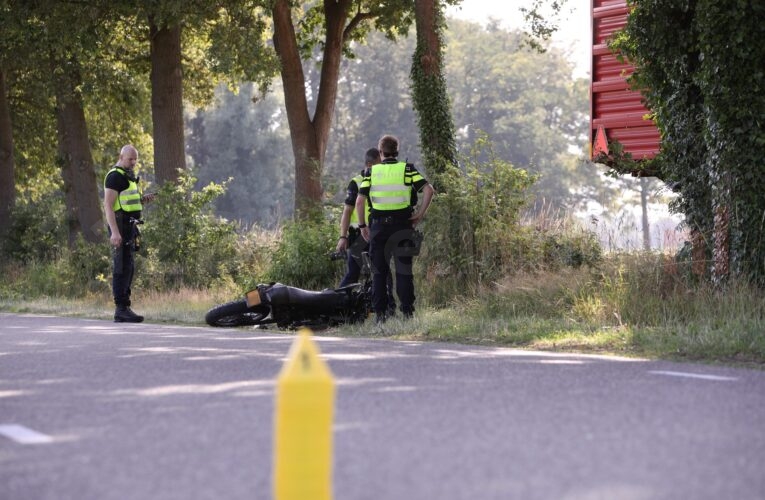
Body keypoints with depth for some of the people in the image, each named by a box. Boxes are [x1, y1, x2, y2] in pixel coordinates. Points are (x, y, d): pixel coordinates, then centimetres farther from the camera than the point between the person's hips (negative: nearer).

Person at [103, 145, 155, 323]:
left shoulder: (128, 176, 21)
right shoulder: (115, 176, -10)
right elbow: (108, 205, -17)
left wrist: (142, 199, 10)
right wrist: (114, 232, -25)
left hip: (129, 227, 10)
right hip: (121, 226, -10)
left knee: (128, 268, 10)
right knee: (123, 267, -11)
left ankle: (123, 308, 14)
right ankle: (121, 309, -12)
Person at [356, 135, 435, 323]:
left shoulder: (372, 172, 4)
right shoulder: (407, 169, 3)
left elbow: (359, 201, -4)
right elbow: (428, 189, -9)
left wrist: (362, 225, 4)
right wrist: (420, 214, -3)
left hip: (379, 226, 0)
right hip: (402, 225, 0)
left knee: (379, 272, 7)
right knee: (404, 271, 4)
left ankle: (380, 313, 4)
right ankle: (407, 311, 1)